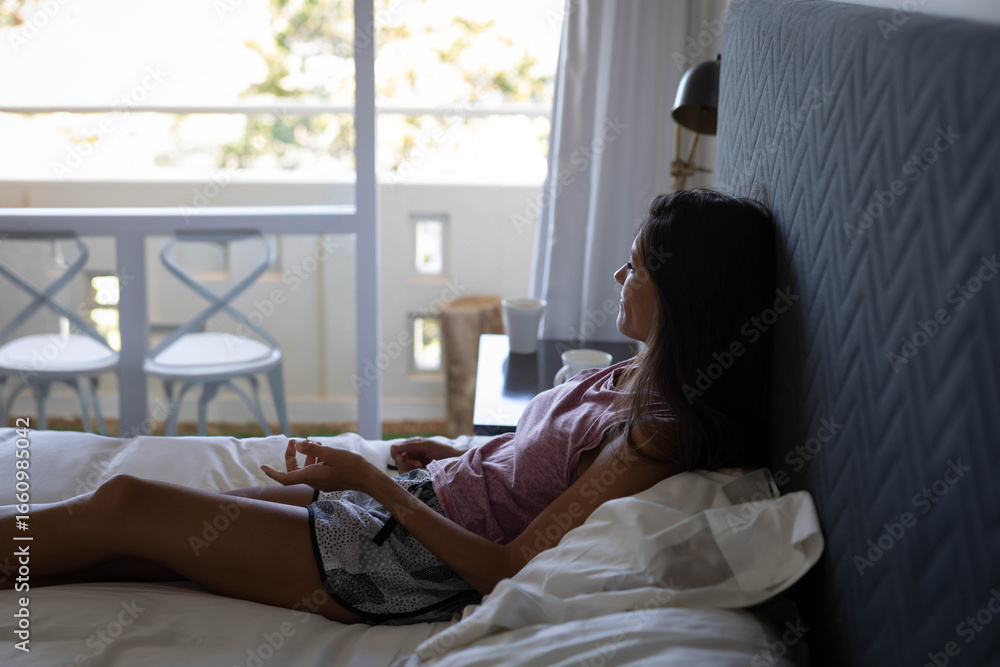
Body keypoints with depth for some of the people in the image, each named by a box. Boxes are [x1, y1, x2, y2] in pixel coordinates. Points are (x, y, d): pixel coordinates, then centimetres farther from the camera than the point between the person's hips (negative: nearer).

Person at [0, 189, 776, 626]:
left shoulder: (657, 436, -24)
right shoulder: (643, 375, 3)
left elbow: (506, 568, -22)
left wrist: (370, 478, -19)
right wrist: (460, 455, 9)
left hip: (423, 567, -8)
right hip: (415, 504, 8)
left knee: (123, 507, -3)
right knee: (129, 517, 8)